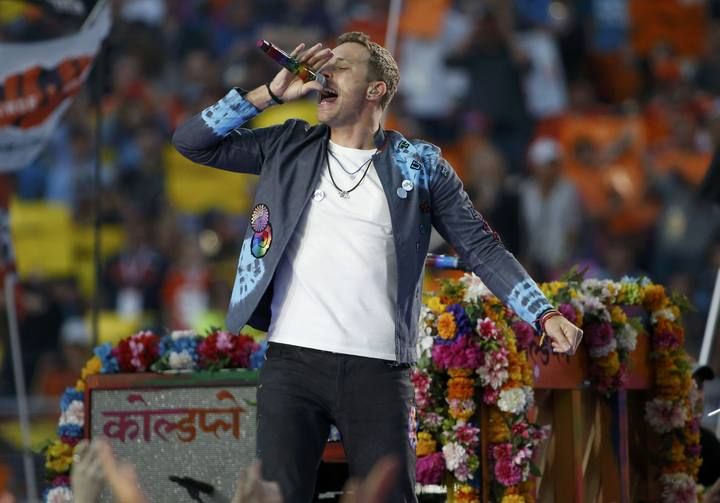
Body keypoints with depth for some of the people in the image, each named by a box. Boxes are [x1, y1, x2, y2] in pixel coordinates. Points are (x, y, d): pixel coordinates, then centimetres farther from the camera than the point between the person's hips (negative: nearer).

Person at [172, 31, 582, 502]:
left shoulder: (419, 165, 7)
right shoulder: (290, 147, 13)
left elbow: (482, 248, 7)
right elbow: (190, 141, 10)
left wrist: (545, 314, -4)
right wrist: (273, 93, 3)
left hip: (379, 370, -1)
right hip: (292, 362, 2)